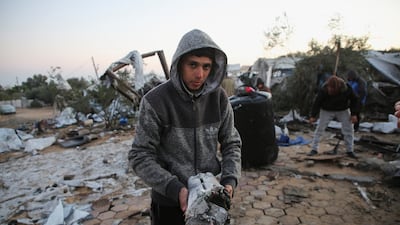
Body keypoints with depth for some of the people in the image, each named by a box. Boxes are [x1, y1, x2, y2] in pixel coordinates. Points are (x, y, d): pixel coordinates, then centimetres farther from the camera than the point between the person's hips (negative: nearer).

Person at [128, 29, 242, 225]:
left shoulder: (219, 97, -7)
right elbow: (140, 156, -14)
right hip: (169, 203, -3)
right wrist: (175, 189, -24)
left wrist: (230, 180, -14)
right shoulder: (155, 101, -17)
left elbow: (231, 143, 1)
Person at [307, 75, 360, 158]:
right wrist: (313, 116, -18)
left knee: (349, 130, 1)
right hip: (327, 111, -2)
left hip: (343, 110, 2)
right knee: (319, 129, -6)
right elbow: (317, 102, -18)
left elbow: (354, 100, -8)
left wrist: (354, 114, -10)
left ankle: (350, 151, 16)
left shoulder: (346, 88, -22)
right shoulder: (324, 90, -27)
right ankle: (314, 149, 1)